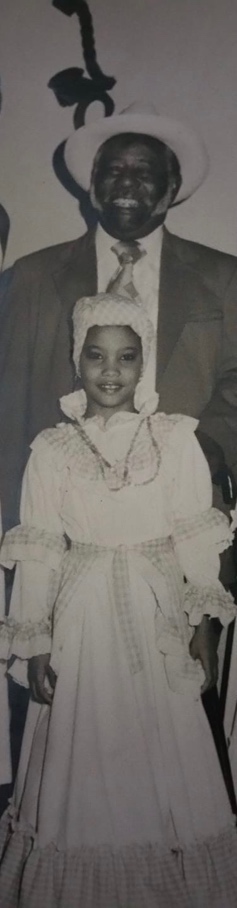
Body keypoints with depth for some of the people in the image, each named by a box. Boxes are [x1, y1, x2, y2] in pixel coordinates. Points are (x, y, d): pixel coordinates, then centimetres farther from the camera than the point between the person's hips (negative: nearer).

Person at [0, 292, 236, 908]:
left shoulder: (177, 440, -3)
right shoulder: (51, 450, -2)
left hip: (158, 623, 0)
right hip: (81, 621, 0)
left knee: (165, 759, 10)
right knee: (85, 759, 10)